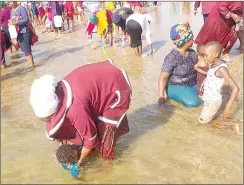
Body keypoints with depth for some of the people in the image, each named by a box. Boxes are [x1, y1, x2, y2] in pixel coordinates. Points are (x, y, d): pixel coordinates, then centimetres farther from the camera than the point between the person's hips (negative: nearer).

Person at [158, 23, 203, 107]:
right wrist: (161, 96, -27)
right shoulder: (172, 58, -22)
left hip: (193, 84, 7)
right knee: (193, 102, -28)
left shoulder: (192, 52, 0)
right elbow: (163, 78, -20)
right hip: (176, 87, -7)